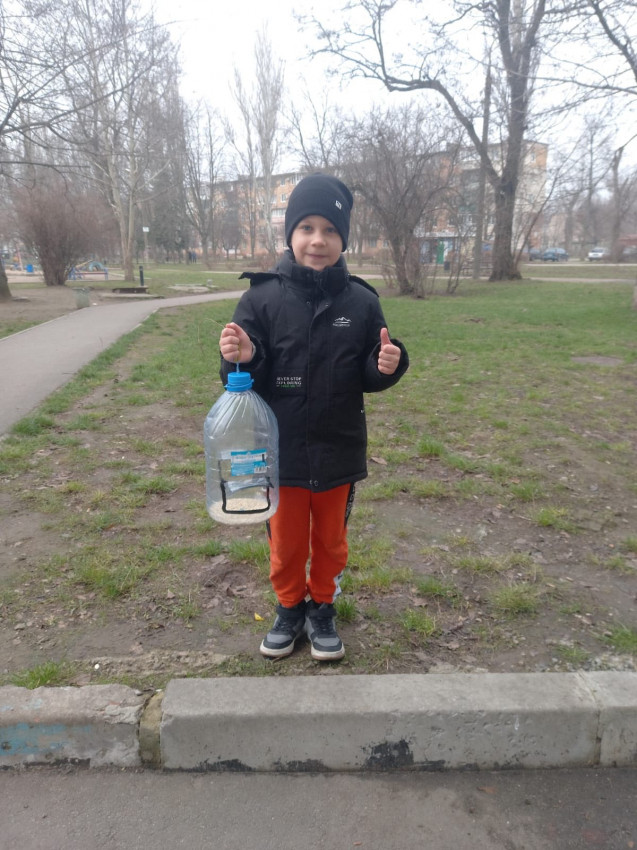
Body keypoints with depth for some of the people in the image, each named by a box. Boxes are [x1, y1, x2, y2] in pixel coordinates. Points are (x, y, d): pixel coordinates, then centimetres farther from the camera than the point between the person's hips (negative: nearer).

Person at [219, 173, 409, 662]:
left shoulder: (361, 302, -6)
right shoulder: (262, 298, -9)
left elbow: (369, 379, 1)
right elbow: (246, 378, -6)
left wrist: (387, 366, -20)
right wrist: (242, 360, -28)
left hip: (339, 451, 1)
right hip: (280, 451, 0)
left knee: (330, 540, 19)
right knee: (286, 541, 17)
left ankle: (323, 608, 43)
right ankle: (290, 607, 42)